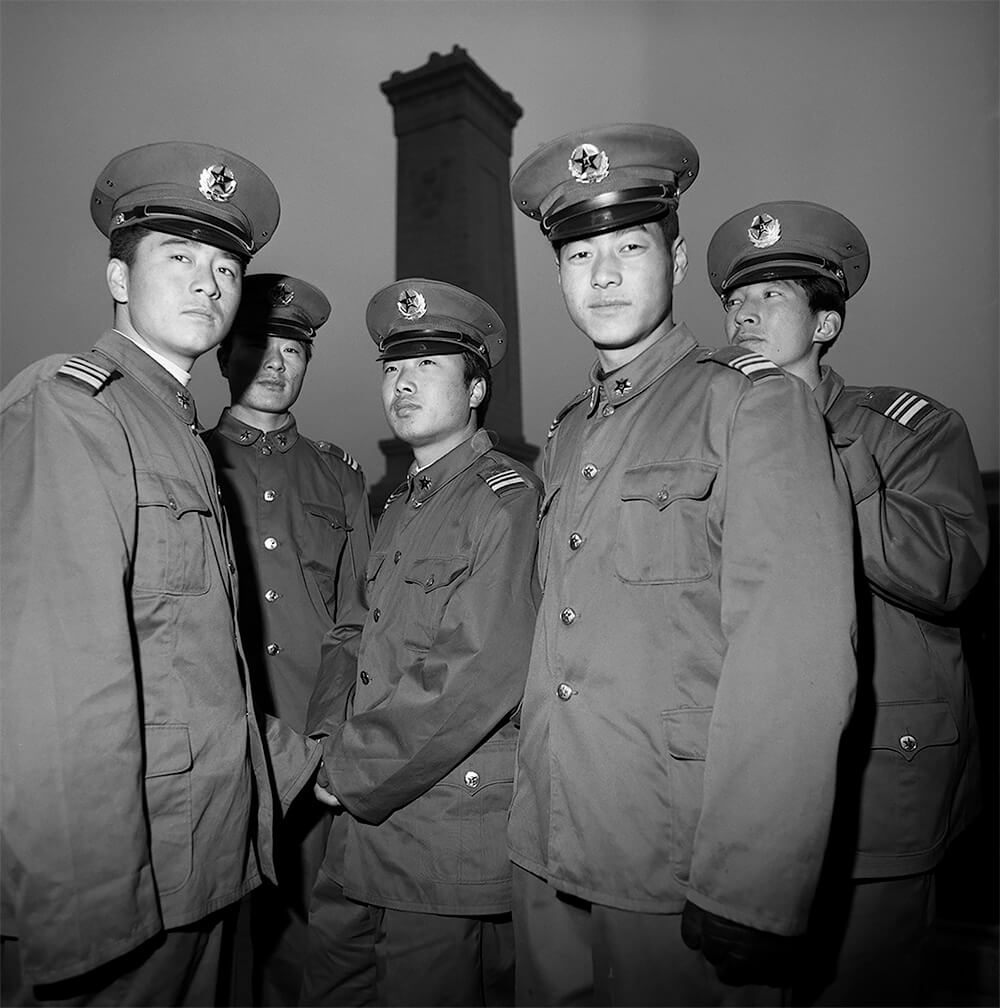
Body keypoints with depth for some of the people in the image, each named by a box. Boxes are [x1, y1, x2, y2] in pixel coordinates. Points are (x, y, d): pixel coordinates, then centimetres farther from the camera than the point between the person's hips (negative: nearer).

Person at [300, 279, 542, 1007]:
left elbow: (484, 675, -22)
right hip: (366, 812, 8)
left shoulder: (507, 498, -15)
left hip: (450, 829, -8)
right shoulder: (401, 506, 13)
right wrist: (330, 740, 0)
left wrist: (357, 776, -14)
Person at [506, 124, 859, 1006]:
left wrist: (747, 898, -19)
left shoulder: (753, 403, -9)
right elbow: (558, 651, 8)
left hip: (681, 870, -5)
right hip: (546, 852, 6)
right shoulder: (566, 439, 8)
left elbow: (798, 663, -17)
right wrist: (532, 816, 3)